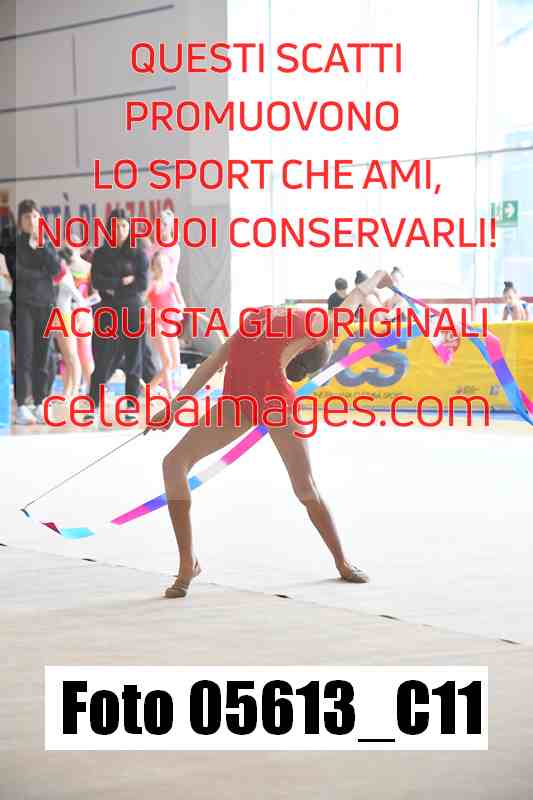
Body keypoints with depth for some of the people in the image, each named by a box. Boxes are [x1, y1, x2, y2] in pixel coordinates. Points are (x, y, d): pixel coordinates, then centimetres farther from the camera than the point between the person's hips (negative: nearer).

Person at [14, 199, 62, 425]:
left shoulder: (47, 244, 14)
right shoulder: (16, 243, 4)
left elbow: (55, 268, -1)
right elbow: (16, 271, -8)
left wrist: (41, 246, -8)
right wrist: (41, 275, -4)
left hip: (45, 304, 3)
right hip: (23, 304, -3)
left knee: (42, 355, 2)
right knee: (24, 354, -10)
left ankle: (39, 405, 5)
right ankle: (21, 407, -9)